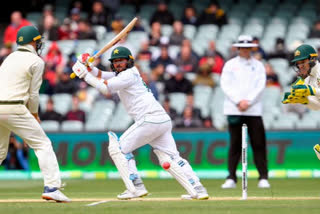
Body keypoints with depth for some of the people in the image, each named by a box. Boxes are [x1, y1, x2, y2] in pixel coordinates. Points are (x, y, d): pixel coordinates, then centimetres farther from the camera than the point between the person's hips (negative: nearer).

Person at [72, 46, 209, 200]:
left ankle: (136, 188, -7)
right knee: (170, 158, 7)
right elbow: (100, 75, 23)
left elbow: (105, 88, -10)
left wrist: (85, 75, -5)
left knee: (118, 148, 0)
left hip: (150, 120, -10)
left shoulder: (128, 75, -4)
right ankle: (197, 190, -4)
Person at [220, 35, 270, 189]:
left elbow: (260, 86, 3)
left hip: (254, 110, 0)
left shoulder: (258, 66, 12)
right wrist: (238, 101, -11)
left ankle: (263, 178, -3)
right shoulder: (230, 65, 10)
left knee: (259, 144, -5)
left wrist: (248, 102, -10)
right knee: (235, 144, -2)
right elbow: (225, 85, 1)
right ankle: (231, 178, 0)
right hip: (234, 110, 0)